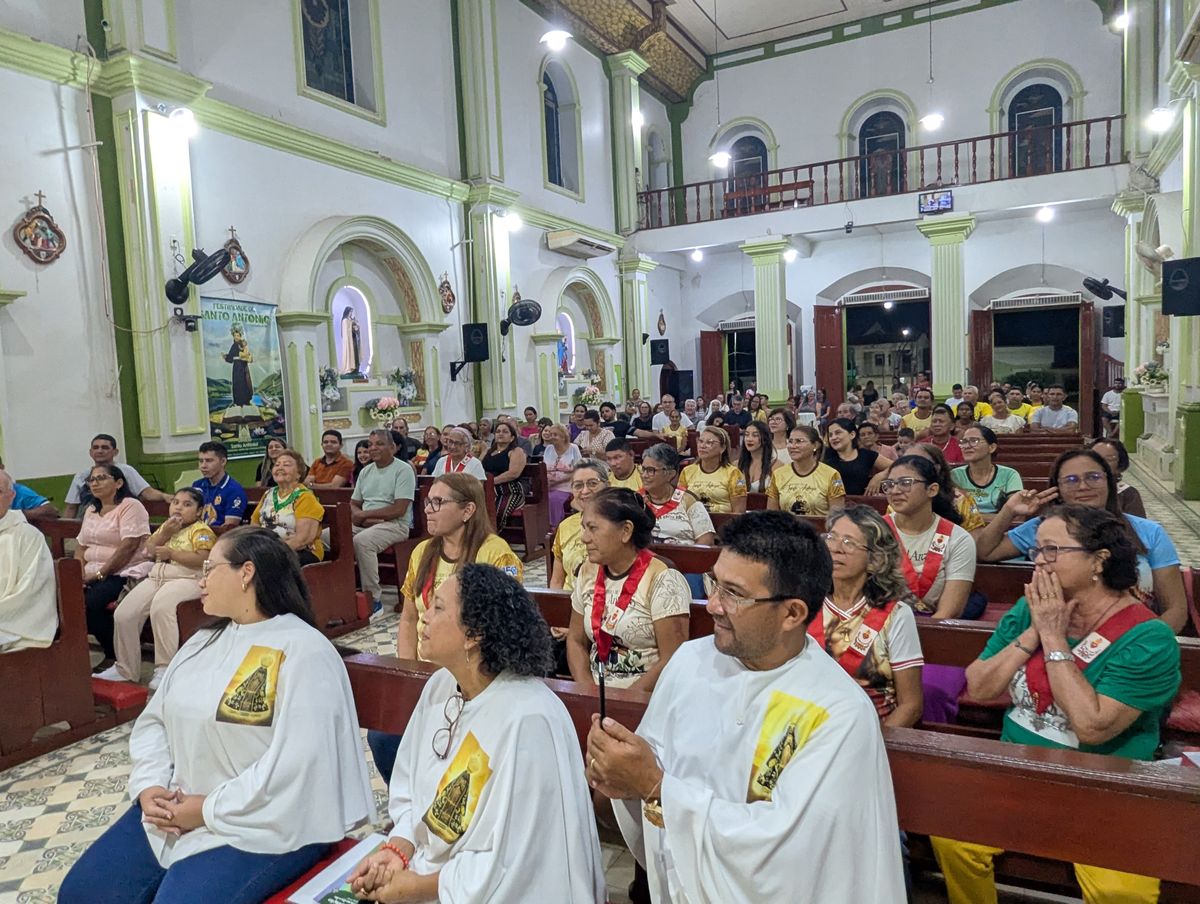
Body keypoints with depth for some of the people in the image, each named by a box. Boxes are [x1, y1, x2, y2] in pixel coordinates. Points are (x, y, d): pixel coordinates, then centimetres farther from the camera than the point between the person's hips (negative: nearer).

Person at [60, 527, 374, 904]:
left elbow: (298, 764, -24)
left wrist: (210, 810, -17)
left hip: (264, 825, -8)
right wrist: (148, 786, -7)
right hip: (174, 810, 8)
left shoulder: (304, 652, -17)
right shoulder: (204, 641, 11)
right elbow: (153, 721, 11)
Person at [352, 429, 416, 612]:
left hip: (395, 525, -7)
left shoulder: (403, 470, -6)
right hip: (366, 525, 7)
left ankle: (373, 598, -23)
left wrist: (364, 514, -11)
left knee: (361, 541, -34)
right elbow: (353, 504, 17)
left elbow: (398, 510, -15)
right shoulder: (366, 471, 17)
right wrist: (360, 517, -8)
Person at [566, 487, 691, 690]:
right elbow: (576, 641, 11)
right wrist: (588, 692, -4)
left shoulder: (662, 581, -12)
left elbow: (673, 661, -13)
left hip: (644, 698, -4)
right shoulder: (587, 572, 5)